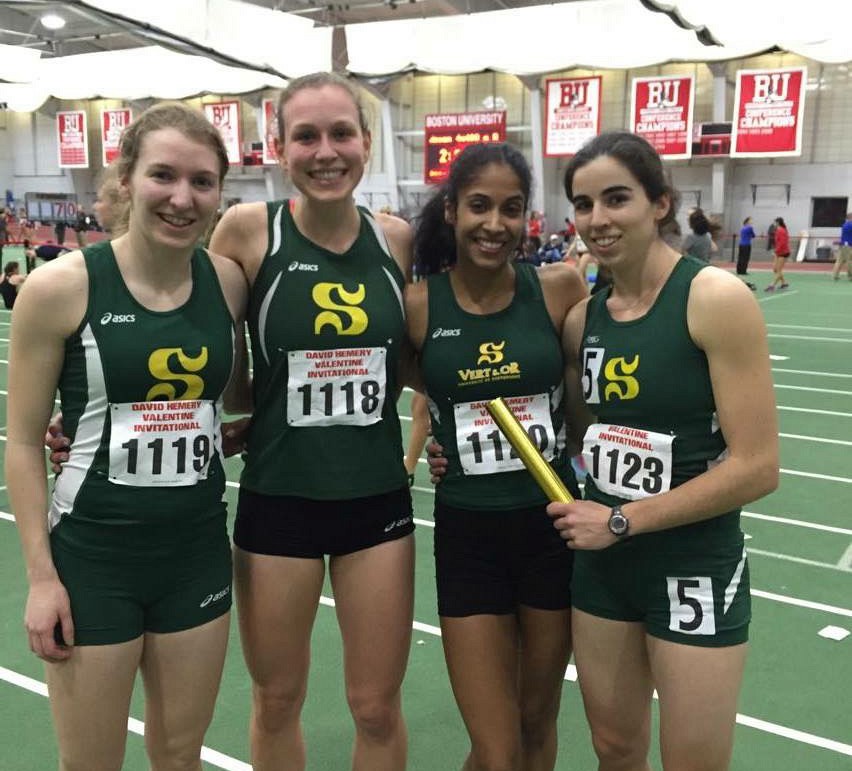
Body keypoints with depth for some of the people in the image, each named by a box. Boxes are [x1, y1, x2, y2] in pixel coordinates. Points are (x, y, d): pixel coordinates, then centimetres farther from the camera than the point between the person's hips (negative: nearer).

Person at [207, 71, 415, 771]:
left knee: (378, 708, 12)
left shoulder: (399, 239, -1)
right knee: (276, 703, 16)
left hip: (378, 499, 2)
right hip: (277, 499, -1)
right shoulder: (249, 229, -9)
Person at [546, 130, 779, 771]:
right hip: (601, 565, 5)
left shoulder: (716, 298, -16)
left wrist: (622, 520, -15)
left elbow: (758, 467, -19)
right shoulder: (582, 317, 2)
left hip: (696, 571, -5)